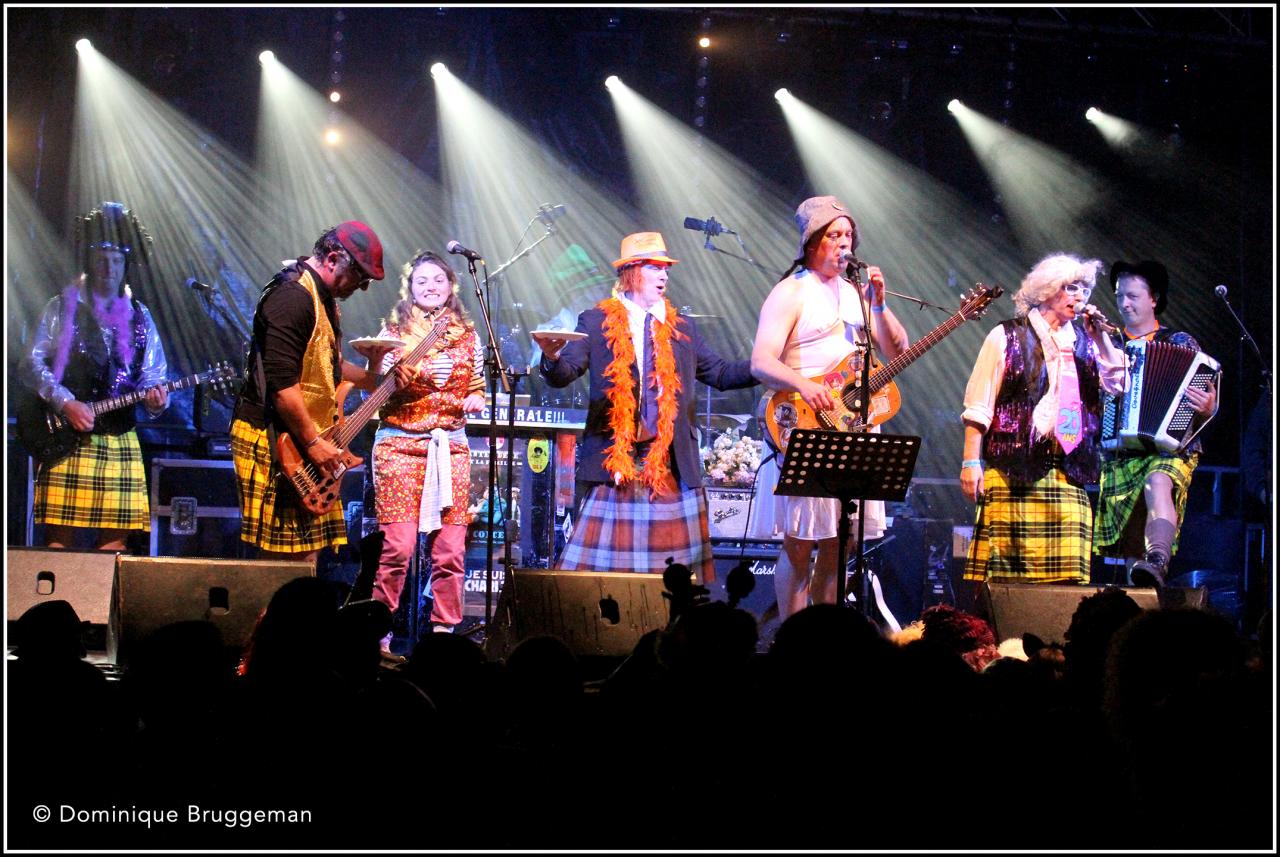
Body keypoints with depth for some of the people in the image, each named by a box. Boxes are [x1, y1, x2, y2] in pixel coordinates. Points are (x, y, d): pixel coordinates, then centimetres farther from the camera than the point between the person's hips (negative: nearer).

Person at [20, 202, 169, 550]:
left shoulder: (139, 316, 14)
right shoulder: (63, 307, 4)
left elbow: (152, 378, 13)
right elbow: (32, 365, -1)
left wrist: (155, 401, -10)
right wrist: (65, 403, -15)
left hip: (121, 440, 3)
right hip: (67, 439, -3)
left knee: (114, 540, 0)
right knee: (60, 539, -8)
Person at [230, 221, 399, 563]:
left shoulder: (323, 300, 17)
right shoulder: (293, 298, -17)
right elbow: (281, 382, -24)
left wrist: (378, 380, 18)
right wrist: (313, 442, -21)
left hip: (307, 447, 10)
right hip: (275, 444, -10)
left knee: (307, 554, 9)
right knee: (286, 559, -11)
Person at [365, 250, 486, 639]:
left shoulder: (468, 337, 14)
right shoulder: (394, 332, 5)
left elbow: (478, 387, 20)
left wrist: (475, 401, -2)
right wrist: (414, 375, -17)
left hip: (451, 447, 3)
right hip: (400, 443, -3)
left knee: (450, 549, -3)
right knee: (398, 546, -11)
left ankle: (443, 632, 5)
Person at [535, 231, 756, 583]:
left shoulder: (682, 329, 16)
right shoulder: (597, 322, 5)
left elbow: (720, 373, 17)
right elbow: (564, 375, -4)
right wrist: (552, 356, -27)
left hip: (672, 466, 3)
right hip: (616, 459, -3)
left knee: (674, 573, 3)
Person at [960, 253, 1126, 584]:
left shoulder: (1083, 342, 17)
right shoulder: (1009, 336, 5)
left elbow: (1119, 385, 8)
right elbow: (979, 406, 1)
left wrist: (1100, 338, 4)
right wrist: (971, 461, -7)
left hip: (1067, 471, 4)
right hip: (1013, 468, -4)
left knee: (1066, 578, -4)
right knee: (1004, 570, -8)